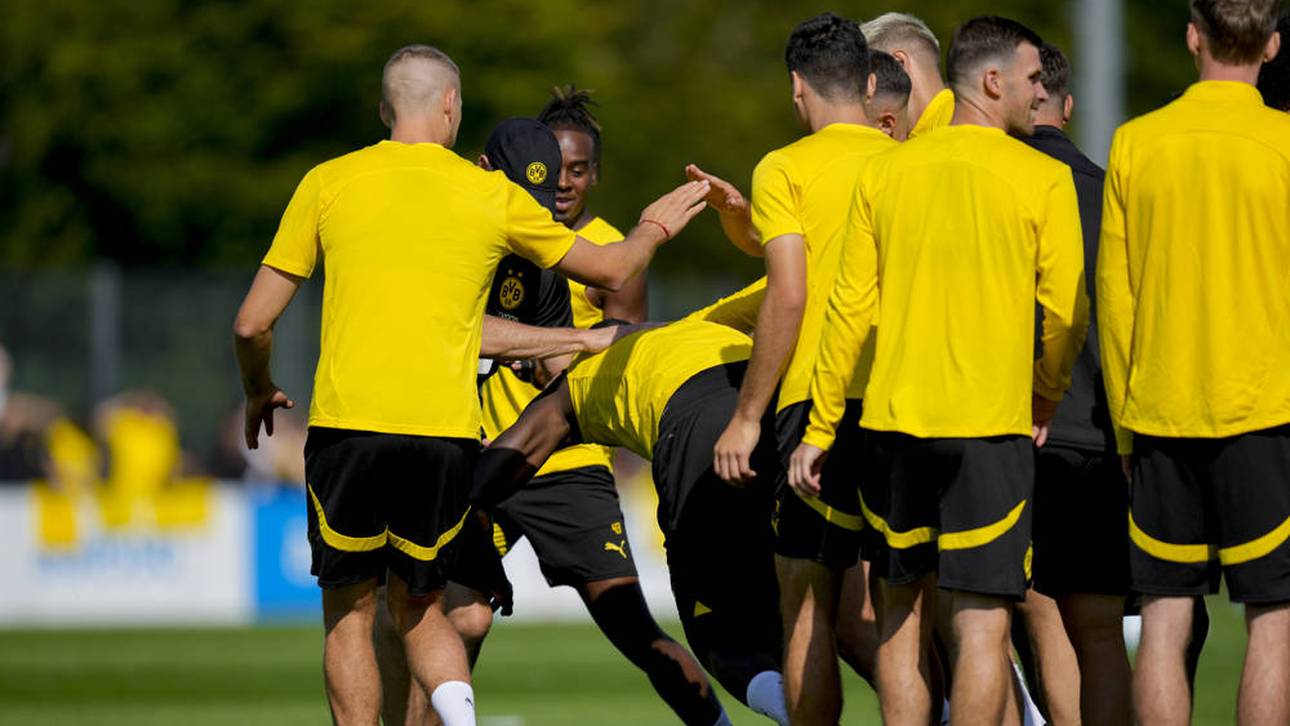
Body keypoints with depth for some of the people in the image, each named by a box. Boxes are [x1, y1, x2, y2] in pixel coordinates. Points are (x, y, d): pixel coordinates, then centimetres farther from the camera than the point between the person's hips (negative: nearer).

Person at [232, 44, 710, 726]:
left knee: (349, 614, 9)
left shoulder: (328, 183, 6)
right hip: (444, 432, 1)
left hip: (347, 421, -1)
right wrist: (655, 228, 43)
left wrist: (259, 393, 28)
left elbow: (252, 323, 7)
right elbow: (610, 268, 22)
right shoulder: (492, 195, 8)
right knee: (418, 605, 17)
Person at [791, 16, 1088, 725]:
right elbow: (1066, 312, -4)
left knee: (902, 607, 12)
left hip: (892, 424, 3)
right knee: (981, 615, -3)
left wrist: (821, 427, 9)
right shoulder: (1042, 178, -4)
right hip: (992, 426, -3)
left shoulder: (884, 172, 5)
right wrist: (1044, 399, 14)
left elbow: (852, 307, 4)